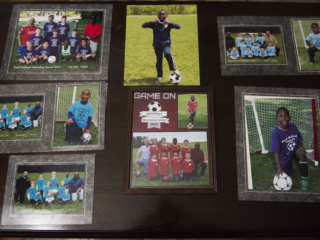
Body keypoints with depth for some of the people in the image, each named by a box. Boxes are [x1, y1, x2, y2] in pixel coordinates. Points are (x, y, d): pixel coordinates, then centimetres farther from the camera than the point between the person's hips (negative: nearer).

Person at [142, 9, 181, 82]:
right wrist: (151, 22, -25)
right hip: (157, 45, 2)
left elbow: (178, 26, -16)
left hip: (166, 43, -2)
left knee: (167, 54, -30)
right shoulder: (155, 23, -3)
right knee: (159, 60, 9)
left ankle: (174, 69, -15)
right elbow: (143, 25, -8)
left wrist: (170, 23, -30)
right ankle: (159, 75, 25)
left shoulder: (168, 23, -5)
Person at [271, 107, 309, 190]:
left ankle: (304, 179, -20)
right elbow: (276, 152, -29)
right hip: (284, 157, -1)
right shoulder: (276, 133, -27)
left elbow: (300, 140, 2)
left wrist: (301, 147, -23)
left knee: (301, 152, -33)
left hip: (294, 151, 1)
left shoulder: (293, 127, -14)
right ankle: (290, 166, 39)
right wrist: (279, 168, -37)